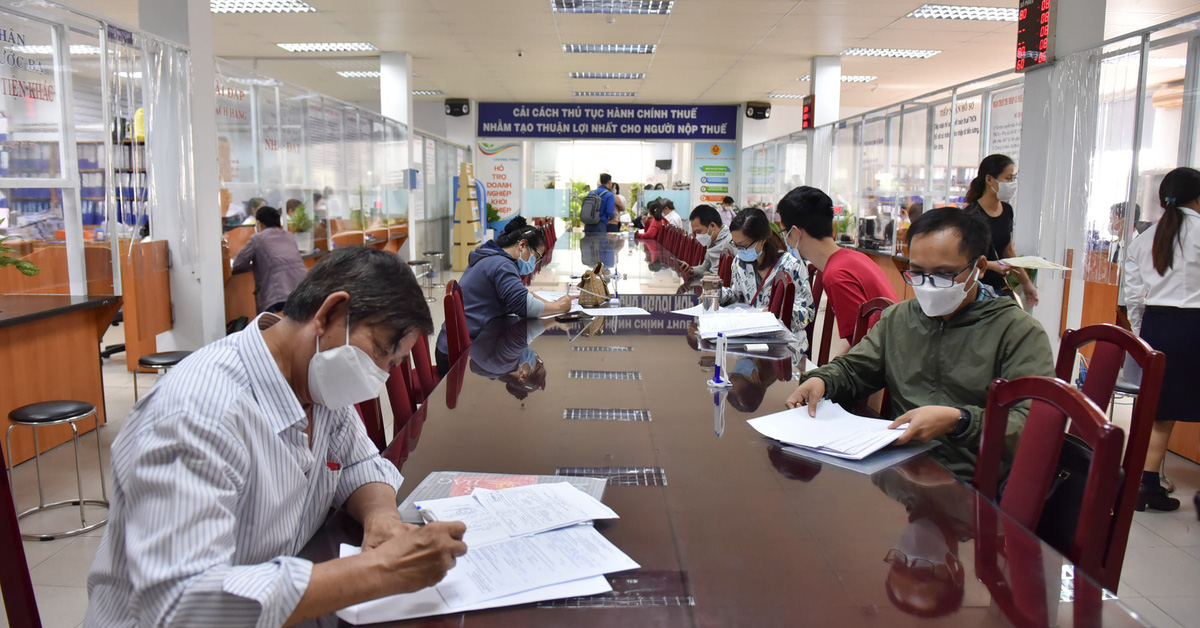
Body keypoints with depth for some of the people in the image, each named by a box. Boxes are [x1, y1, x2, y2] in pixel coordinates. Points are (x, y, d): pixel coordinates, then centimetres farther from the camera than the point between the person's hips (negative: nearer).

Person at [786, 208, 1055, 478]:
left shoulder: (1021, 333, -1)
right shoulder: (897, 317, 18)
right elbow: (852, 369, 26)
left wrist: (957, 421, -27)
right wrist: (820, 380, 2)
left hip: (967, 489, -5)